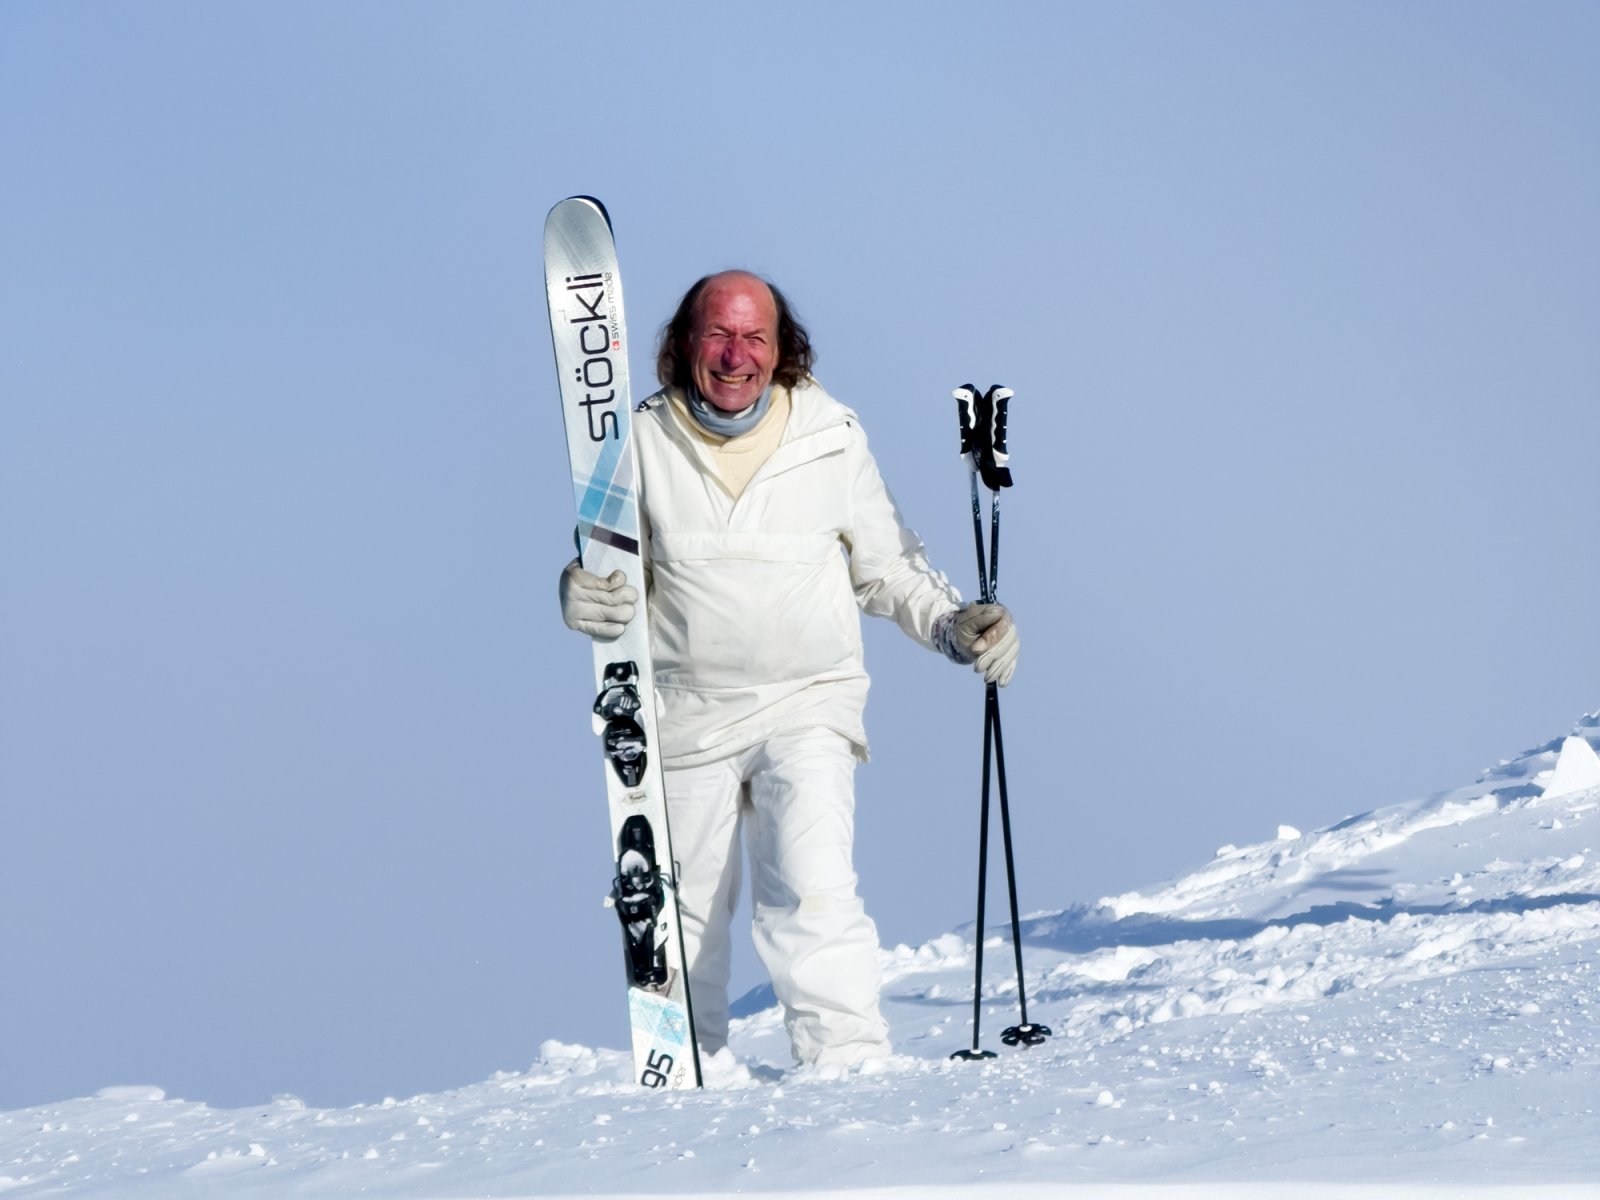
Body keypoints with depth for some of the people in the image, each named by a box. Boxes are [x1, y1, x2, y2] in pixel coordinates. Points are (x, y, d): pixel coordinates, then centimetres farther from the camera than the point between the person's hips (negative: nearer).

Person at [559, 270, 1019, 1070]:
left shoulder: (830, 438, 1)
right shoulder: (644, 443, 0)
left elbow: (886, 567, 11)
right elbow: (606, 573, 4)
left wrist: (952, 626, -5)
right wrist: (583, 597, -20)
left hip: (808, 704, -1)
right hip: (687, 717, 1)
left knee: (813, 895, -20)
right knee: (685, 917, 9)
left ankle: (848, 1060, -21)